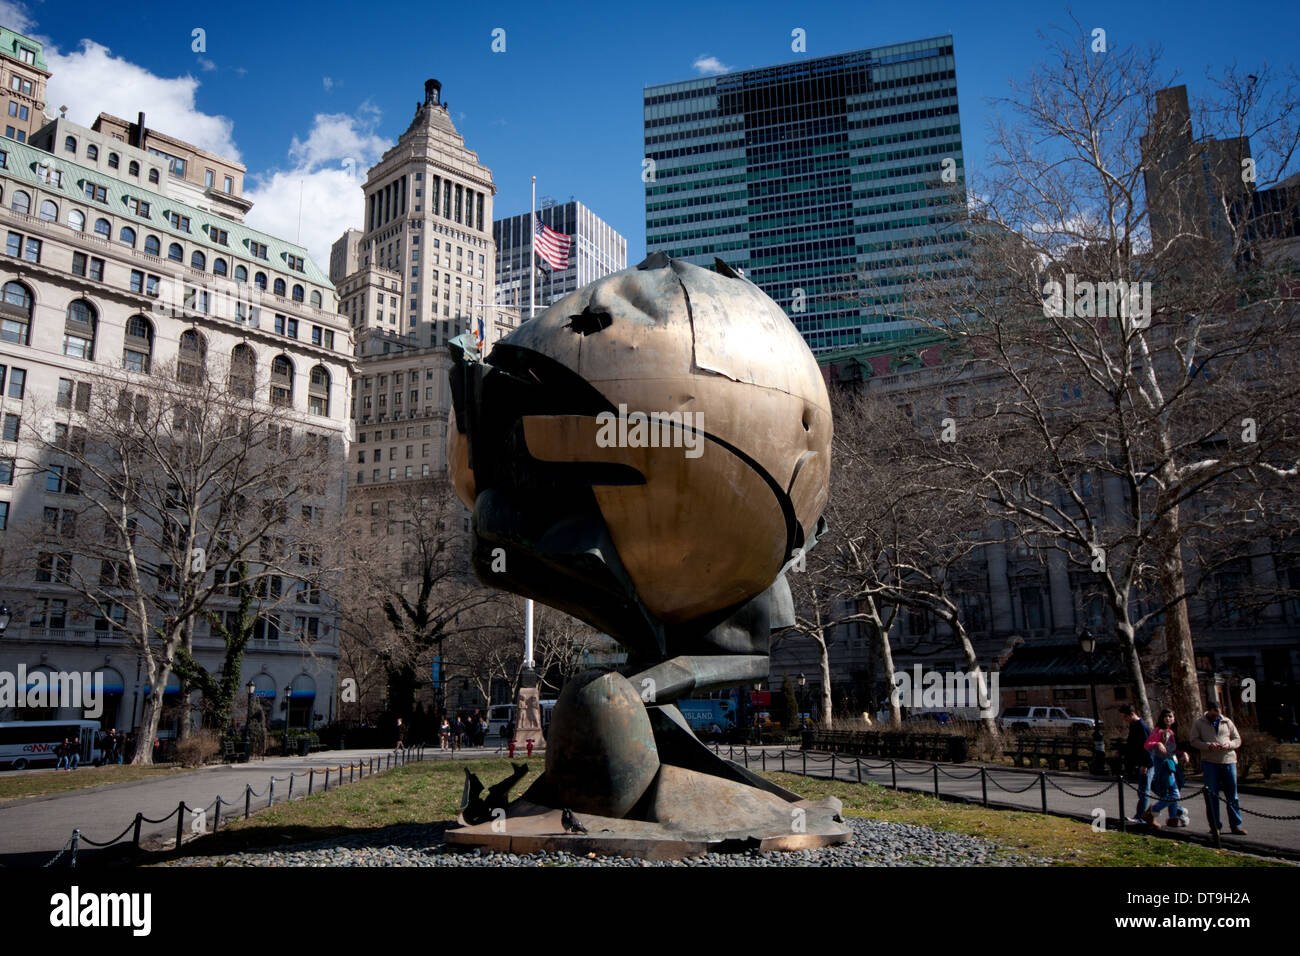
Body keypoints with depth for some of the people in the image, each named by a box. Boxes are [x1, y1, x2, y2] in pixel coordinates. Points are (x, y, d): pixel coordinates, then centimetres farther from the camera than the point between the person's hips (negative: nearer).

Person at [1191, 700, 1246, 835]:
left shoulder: (1227, 722, 10)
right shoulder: (1199, 723, 4)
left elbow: (1238, 740, 13)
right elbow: (1194, 741, 0)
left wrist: (1229, 745, -9)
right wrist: (1208, 745, -17)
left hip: (1229, 761, 2)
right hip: (1209, 762, -2)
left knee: (1232, 795, 5)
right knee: (1212, 794, 1)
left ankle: (1236, 824, 13)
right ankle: (1216, 825, 8)